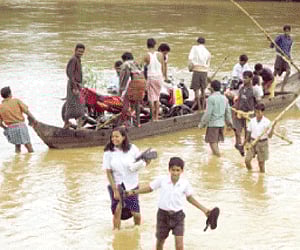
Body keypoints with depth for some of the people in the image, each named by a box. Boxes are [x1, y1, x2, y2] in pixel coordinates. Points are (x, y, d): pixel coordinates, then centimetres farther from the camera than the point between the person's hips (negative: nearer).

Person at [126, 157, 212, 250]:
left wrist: (204, 209, 6)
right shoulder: (162, 179, -12)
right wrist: (134, 192, -9)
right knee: (160, 241, 17)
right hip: (163, 214, 1)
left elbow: (190, 198, 7)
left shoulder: (185, 183, -9)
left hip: (178, 215, -1)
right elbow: (149, 188, 1)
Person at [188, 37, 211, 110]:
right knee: (203, 89, 15)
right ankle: (203, 106, 19)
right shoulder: (207, 52, 11)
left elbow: (190, 58, -11)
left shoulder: (195, 48, 0)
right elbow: (208, 64, 13)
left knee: (196, 89, 1)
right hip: (204, 71, 4)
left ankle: (199, 106, 0)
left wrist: (190, 68, 1)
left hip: (196, 70, -4)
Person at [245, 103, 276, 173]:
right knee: (247, 160, -5)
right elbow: (249, 132, 10)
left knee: (261, 163, 4)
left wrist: (273, 127, -24)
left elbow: (270, 136, -10)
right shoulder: (252, 121, -1)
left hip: (262, 143, -3)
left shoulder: (267, 122, -10)